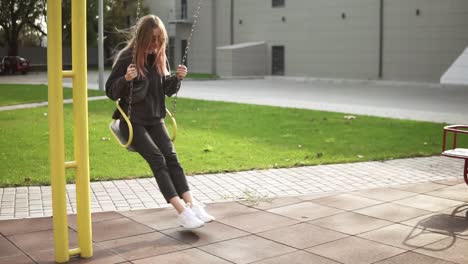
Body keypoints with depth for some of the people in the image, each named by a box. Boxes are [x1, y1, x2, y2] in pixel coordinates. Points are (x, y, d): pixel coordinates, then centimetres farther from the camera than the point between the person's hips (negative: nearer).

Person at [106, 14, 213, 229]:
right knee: (157, 159, -20)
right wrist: (126, 79, -29)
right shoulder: (127, 57, -11)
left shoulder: (160, 58, 4)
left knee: (171, 157, -16)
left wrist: (177, 78, -9)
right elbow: (110, 92, -9)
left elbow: (168, 90, 12)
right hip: (132, 121, -5)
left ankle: (191, 204, -22)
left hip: (155, 120, 5)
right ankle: (182, 211, -27)